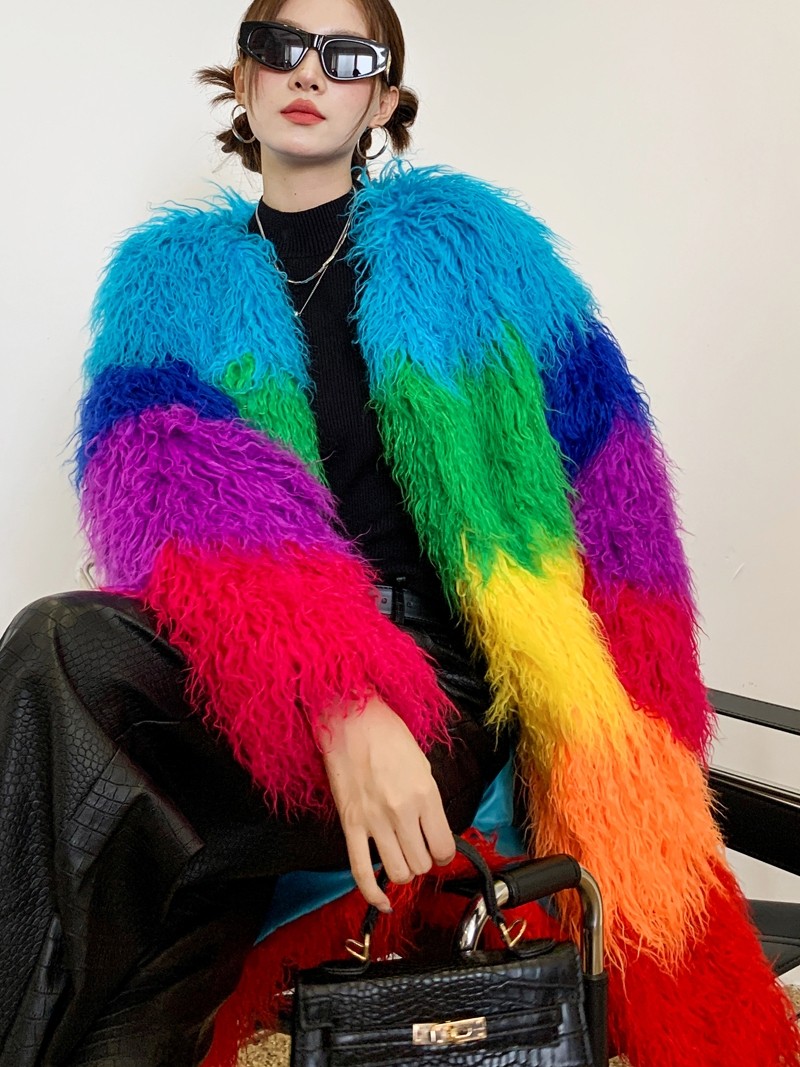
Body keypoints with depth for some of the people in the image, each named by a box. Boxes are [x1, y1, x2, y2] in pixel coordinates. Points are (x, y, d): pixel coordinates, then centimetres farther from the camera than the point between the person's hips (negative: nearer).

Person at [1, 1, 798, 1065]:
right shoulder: (171, 272, 13)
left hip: (442, 681, -2)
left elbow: (605, 486, 8)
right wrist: (338, 702, -26)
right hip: (253, 683, 2)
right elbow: (181, 486, -8)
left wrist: (619, 743, -1)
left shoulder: (470, 239, 12)